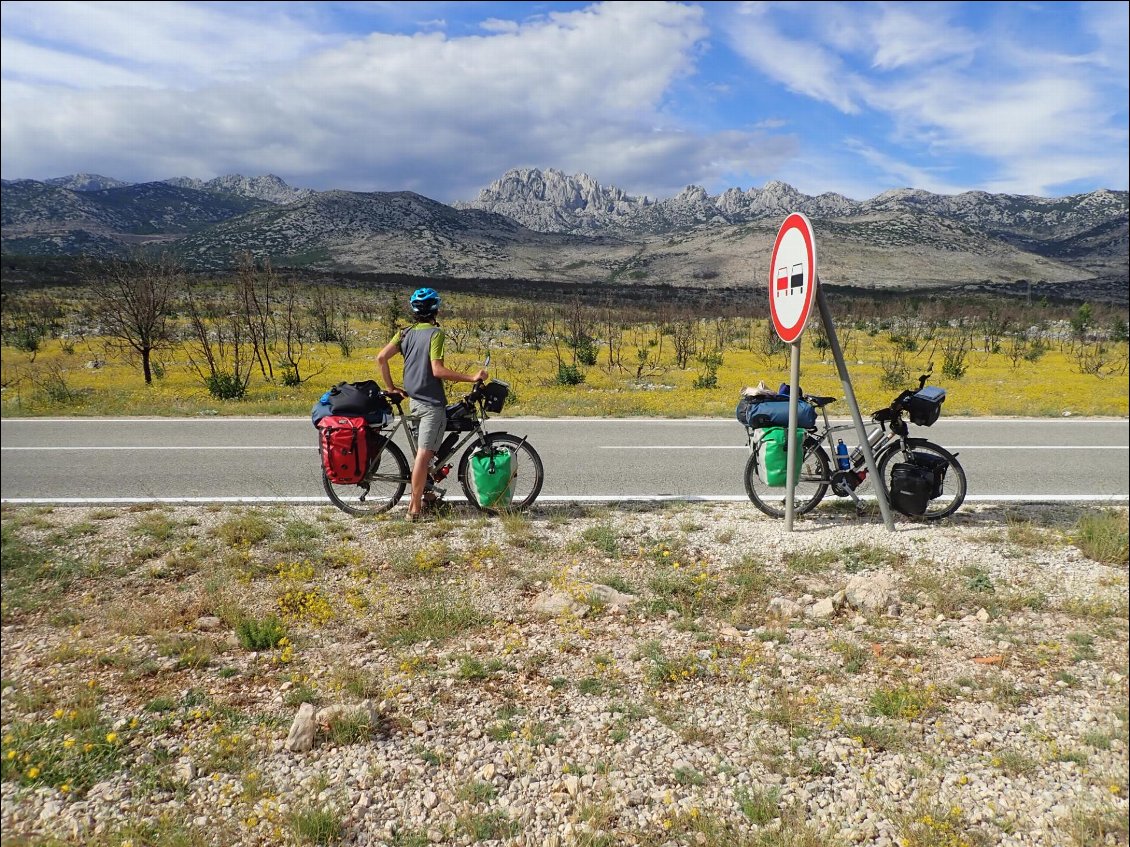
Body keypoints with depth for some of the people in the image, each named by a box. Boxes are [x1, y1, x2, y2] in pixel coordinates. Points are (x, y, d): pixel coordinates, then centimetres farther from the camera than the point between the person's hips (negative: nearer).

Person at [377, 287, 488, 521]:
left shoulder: (405, 333, 8)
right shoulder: (435, 333, -12)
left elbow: (381, 358, 2)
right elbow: (437, 370, -20)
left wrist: (391, 387, 12)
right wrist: (472, 377, -17)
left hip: (413, 400, 8)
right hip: (431, 402, -8)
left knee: (422, 451, 23)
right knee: (424, 454, -6)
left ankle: (422, 495, 30)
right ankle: (415, 507, -4)